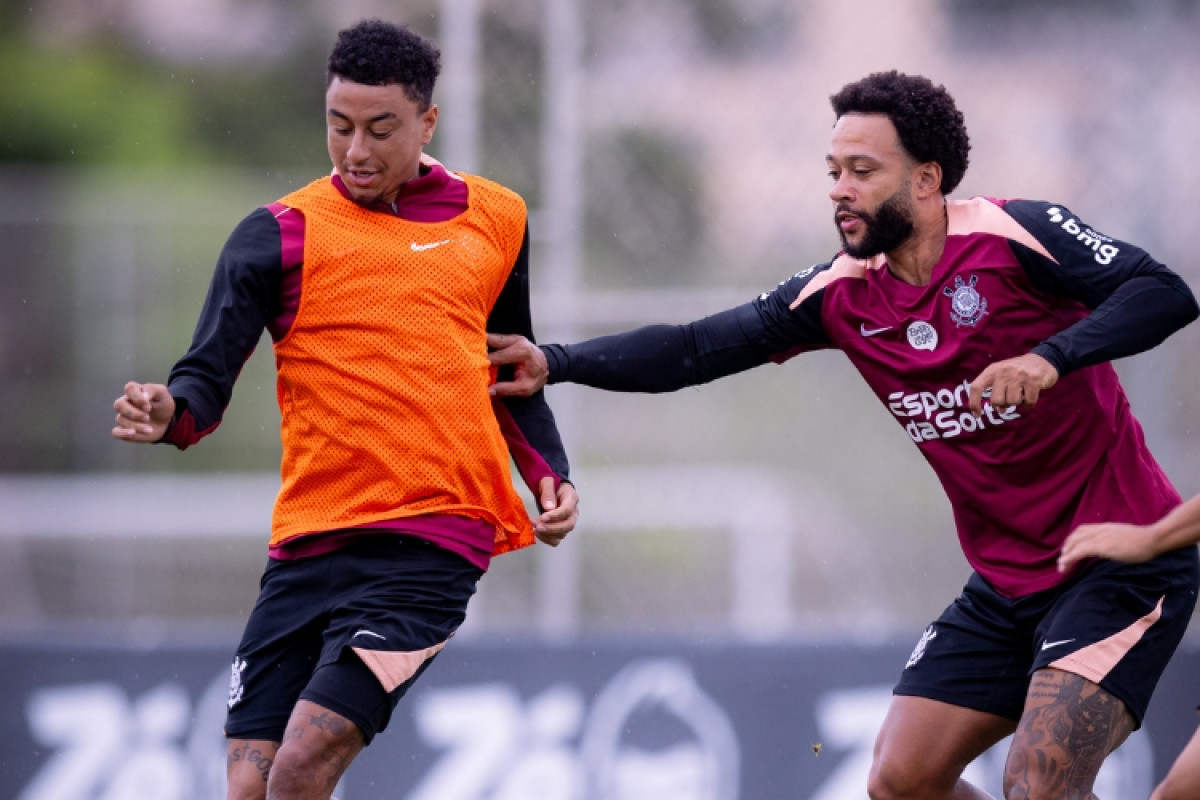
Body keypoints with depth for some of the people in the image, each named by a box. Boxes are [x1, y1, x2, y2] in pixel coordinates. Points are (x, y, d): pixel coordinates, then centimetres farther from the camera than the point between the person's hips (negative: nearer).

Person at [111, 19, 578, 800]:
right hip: (310, 543, 1)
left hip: (431, 543, -1)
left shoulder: (495, 221, 12)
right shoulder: (281, 233, 4)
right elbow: (208, 376, -4)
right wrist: (169, 413, -26)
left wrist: (550, 475, 10)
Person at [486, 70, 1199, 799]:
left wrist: (1052, 356, -36)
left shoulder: (1015, 237, -14)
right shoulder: (841, 295, 3)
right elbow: (697, 349, 5)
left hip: (1120, 563, -7)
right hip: (1007, 584, 7)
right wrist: (556, 364, -3)